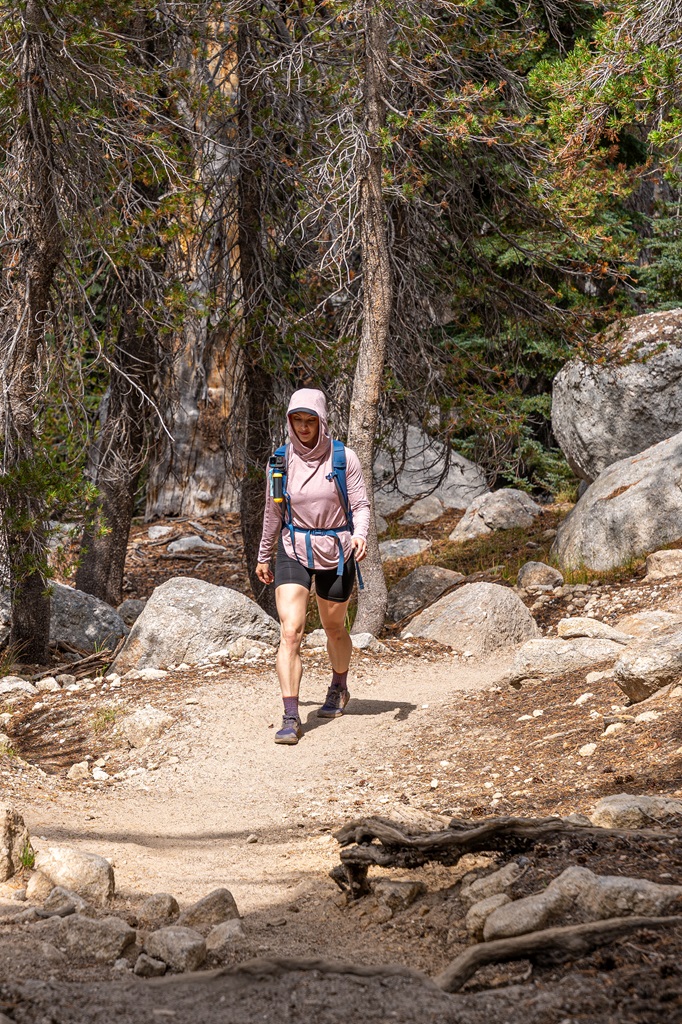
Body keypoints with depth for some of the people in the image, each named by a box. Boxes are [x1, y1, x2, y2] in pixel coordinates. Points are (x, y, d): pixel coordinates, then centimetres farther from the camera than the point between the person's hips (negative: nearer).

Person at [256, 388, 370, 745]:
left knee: (334, 629, 18)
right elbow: (273, 511, 10)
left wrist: (360, 535, -26)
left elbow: (361, 505, -5)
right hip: (293, 552, 1)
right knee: (290, 632, -16)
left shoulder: (343, 459, -8)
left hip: (335, 554, 0)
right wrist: (263, 556, 17)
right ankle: (291, 718, -19)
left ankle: (338, 689, 48)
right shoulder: (282, 460, -1)